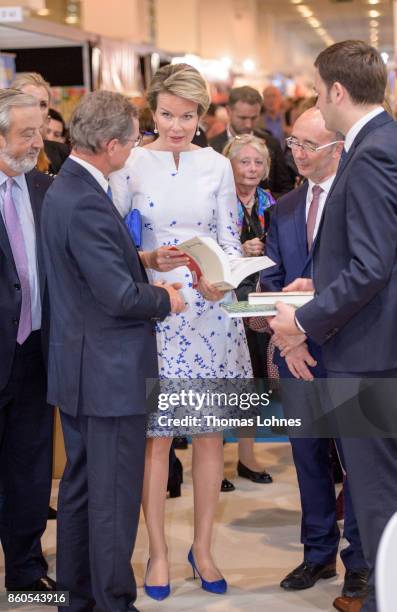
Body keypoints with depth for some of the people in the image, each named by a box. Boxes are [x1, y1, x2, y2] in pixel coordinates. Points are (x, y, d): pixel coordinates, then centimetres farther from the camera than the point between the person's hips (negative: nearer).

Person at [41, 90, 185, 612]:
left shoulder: (66, 188, 8)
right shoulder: (85, 203, -24)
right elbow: (120, 295, -24)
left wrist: (142, 260, 5)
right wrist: (164, 299, -6)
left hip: (77, 367, 11)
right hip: (109, 371, -11)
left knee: (80, 485, 19)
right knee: (115, 495, 1)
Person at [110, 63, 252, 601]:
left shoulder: (217, 166, 4)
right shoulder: (131, 165, -1)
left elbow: (230, 241, 3)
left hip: (210, 309, 2)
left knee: (211, 433, 6)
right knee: (158, 435, 1)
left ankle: (203, 547, 22)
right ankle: (158, 551, 16)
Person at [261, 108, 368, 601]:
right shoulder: (284, 209, 12)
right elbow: (271, 281, 8)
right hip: (299, 355, 5)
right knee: (308, 454, 12)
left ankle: (359, 562, 15)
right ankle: (318, 553, 26)